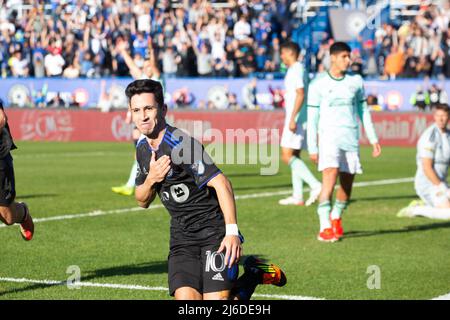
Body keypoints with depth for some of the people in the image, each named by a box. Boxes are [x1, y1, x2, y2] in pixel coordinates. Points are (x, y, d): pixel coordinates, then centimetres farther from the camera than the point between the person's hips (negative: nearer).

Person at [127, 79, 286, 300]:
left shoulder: (180, 143, -18)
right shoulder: (142, 148, 7)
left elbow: (221, 183, -22)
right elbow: (142, 201, 15)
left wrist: (232, 231, -28)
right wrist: (151, 179, -8)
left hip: (215, 231, -6)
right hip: (181, 235, 6)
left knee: (217, 297, -15)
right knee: (185, 297, -12)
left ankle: (253, 275, 15)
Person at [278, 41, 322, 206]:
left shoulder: (296, 70, -12)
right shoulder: (294, 70, 18)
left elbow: (300, 94, -22)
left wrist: (292, 119, -25)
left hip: (295, 118, -10)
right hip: (294, 118, 10)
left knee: (287, 156, -13)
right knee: (294, 156, 10)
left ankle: (315, 185, -18)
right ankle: (297, 197, 11)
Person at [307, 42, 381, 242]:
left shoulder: (356, 81, 9)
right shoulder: (318, 84, -1)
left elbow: (363, 111, 17)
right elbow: (312, 118, 1)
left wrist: (373, 139, 13)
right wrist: (312, 148, -3)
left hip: (351, 139, 4)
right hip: (329, 137, -4)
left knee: (347, 186, 7)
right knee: (329, 179, -21)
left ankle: (336, 218, 32)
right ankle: (325, 228, -21)